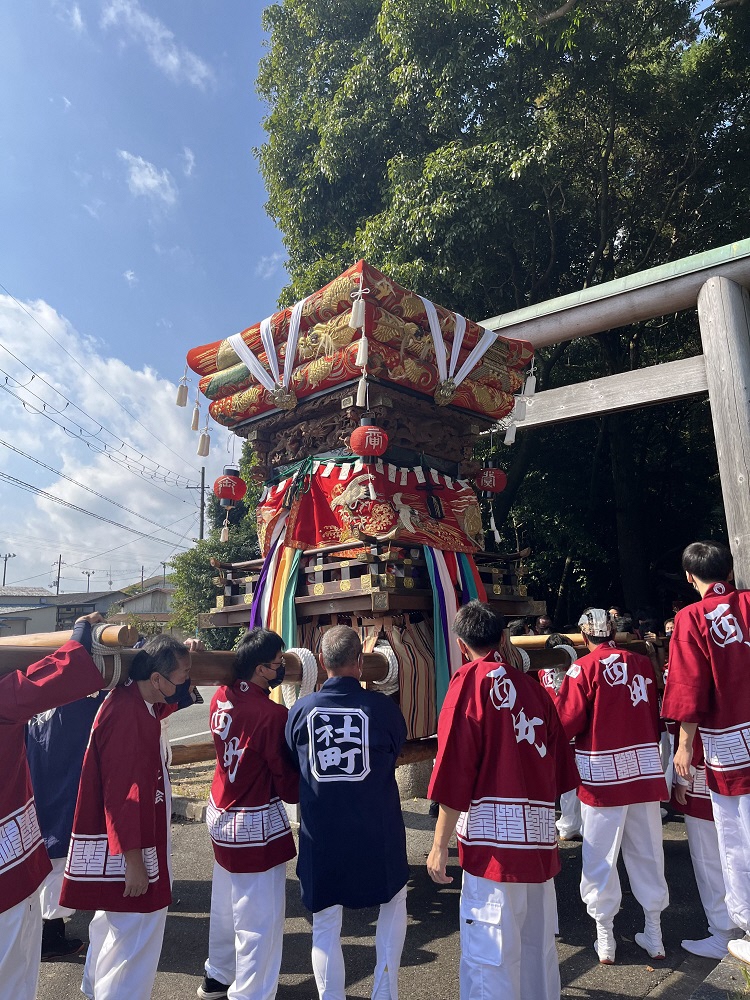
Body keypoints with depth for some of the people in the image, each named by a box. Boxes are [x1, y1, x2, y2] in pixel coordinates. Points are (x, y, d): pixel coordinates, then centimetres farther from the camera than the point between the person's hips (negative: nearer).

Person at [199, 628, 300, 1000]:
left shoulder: (221, 698, -7)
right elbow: (288, 784, -19)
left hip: (220, 815, 8)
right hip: (256, 826, -8)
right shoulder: (271, 714, -28)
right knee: (259, 921, 8)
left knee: (226, 905, 27)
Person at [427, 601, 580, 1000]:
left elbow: (454, 774, -14)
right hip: (540, 840, 7)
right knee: (537, 945, 21)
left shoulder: (469, 681, -9)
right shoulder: (531, 685, 8)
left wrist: (439, 844, -8)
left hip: (494, 841, -7)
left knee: (488, 954, 4)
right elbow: (560, 769, 12)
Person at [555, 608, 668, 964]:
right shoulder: (642, 663, 1)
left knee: (600, 856, 9)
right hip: (645, 770, 4)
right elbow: (656, 716, 9)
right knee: (647, 852, 17)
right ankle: (654, 934, 29)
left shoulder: (584, 668, -12)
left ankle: (605, 938, 19)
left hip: (603, 773, -4)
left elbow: (567, 722, -13)